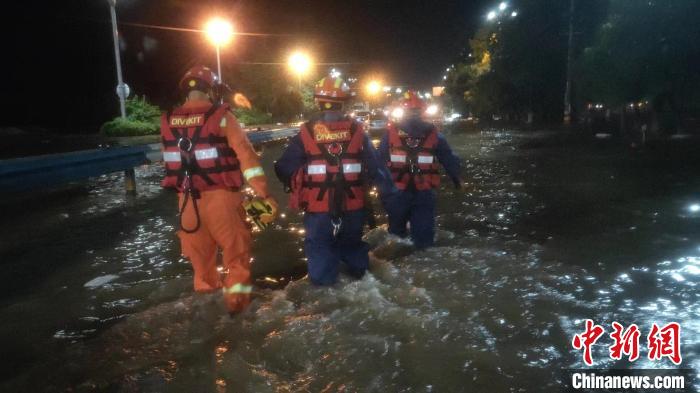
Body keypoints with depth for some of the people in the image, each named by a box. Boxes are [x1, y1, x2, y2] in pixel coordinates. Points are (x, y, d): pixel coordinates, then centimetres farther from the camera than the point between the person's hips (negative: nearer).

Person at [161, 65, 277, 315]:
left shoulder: (168, 121, 3)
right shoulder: (221, 116, -11)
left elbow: (171, 157, 15)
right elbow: (246, 156, -16)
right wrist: (264, 194, -16)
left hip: (187, 198, 5)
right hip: (220, 196, -4)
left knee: (199, 249, 21)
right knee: (236, 248, 11)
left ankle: (206, 289, 37)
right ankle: (236, 297, 12)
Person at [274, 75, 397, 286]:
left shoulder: (306, 132, -8)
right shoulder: (356, 130, -4)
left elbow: (285, 167, -5)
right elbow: (375, 165, 0)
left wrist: (296, 187, 15)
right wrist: (389, 190, 10)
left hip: (318, 207, -2)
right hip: (352, 205, 2)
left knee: (320, 245, 15)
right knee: (351, 241, 23)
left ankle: (323, 280, 22)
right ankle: (358, 271, 39)